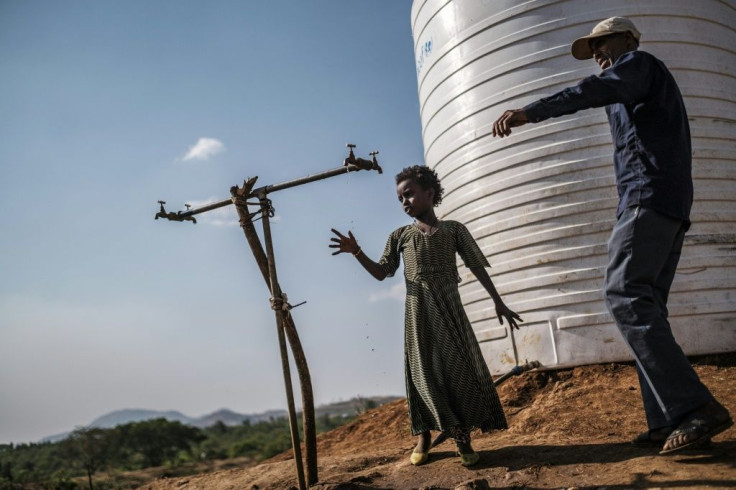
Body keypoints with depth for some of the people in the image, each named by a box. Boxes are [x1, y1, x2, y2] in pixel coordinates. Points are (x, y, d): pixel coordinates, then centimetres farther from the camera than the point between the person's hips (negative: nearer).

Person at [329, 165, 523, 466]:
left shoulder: (453, 229, 7)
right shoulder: (400, 235, 9)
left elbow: (477, 267, 7)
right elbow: (381, 273, 6)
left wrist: (498, 302, 4)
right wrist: (356, 252, -9)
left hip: (449, 308, 0)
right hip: (418, 311, 1)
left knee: (459, 367, -2)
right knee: (423, 371, 2)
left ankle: (462, 437, 9)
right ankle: (423, 436, 15)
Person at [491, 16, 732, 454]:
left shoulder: (638, 61, 7)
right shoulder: (649, 89, 35)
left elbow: (597, 91, -19)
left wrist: (530, 112, -30)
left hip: (648, 195, -10)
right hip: (674, 205, 10)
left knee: (625, 294, -20)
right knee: (646, 303, 1)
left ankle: (695, 408, -25)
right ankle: (667, 421, -5)